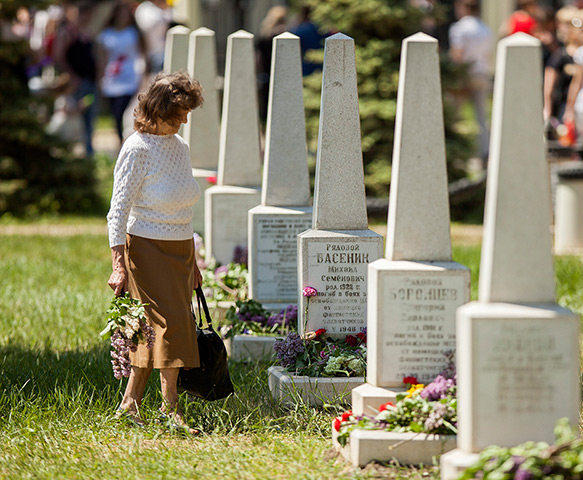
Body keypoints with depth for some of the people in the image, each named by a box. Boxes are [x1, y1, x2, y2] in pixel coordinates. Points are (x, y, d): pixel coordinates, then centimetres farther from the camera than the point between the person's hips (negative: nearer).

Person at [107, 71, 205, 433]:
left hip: (180, 250, 7)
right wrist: (119, 265, -20)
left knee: (154, 329, 6)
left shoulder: (180, 147, 11)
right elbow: (119, 209, -13)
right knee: (170, 321, -14)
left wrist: (192, 263, 21)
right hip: (147, 249, -7)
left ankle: (130, 403, 12)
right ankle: (170, 407, -11)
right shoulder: (137, 149, -12)